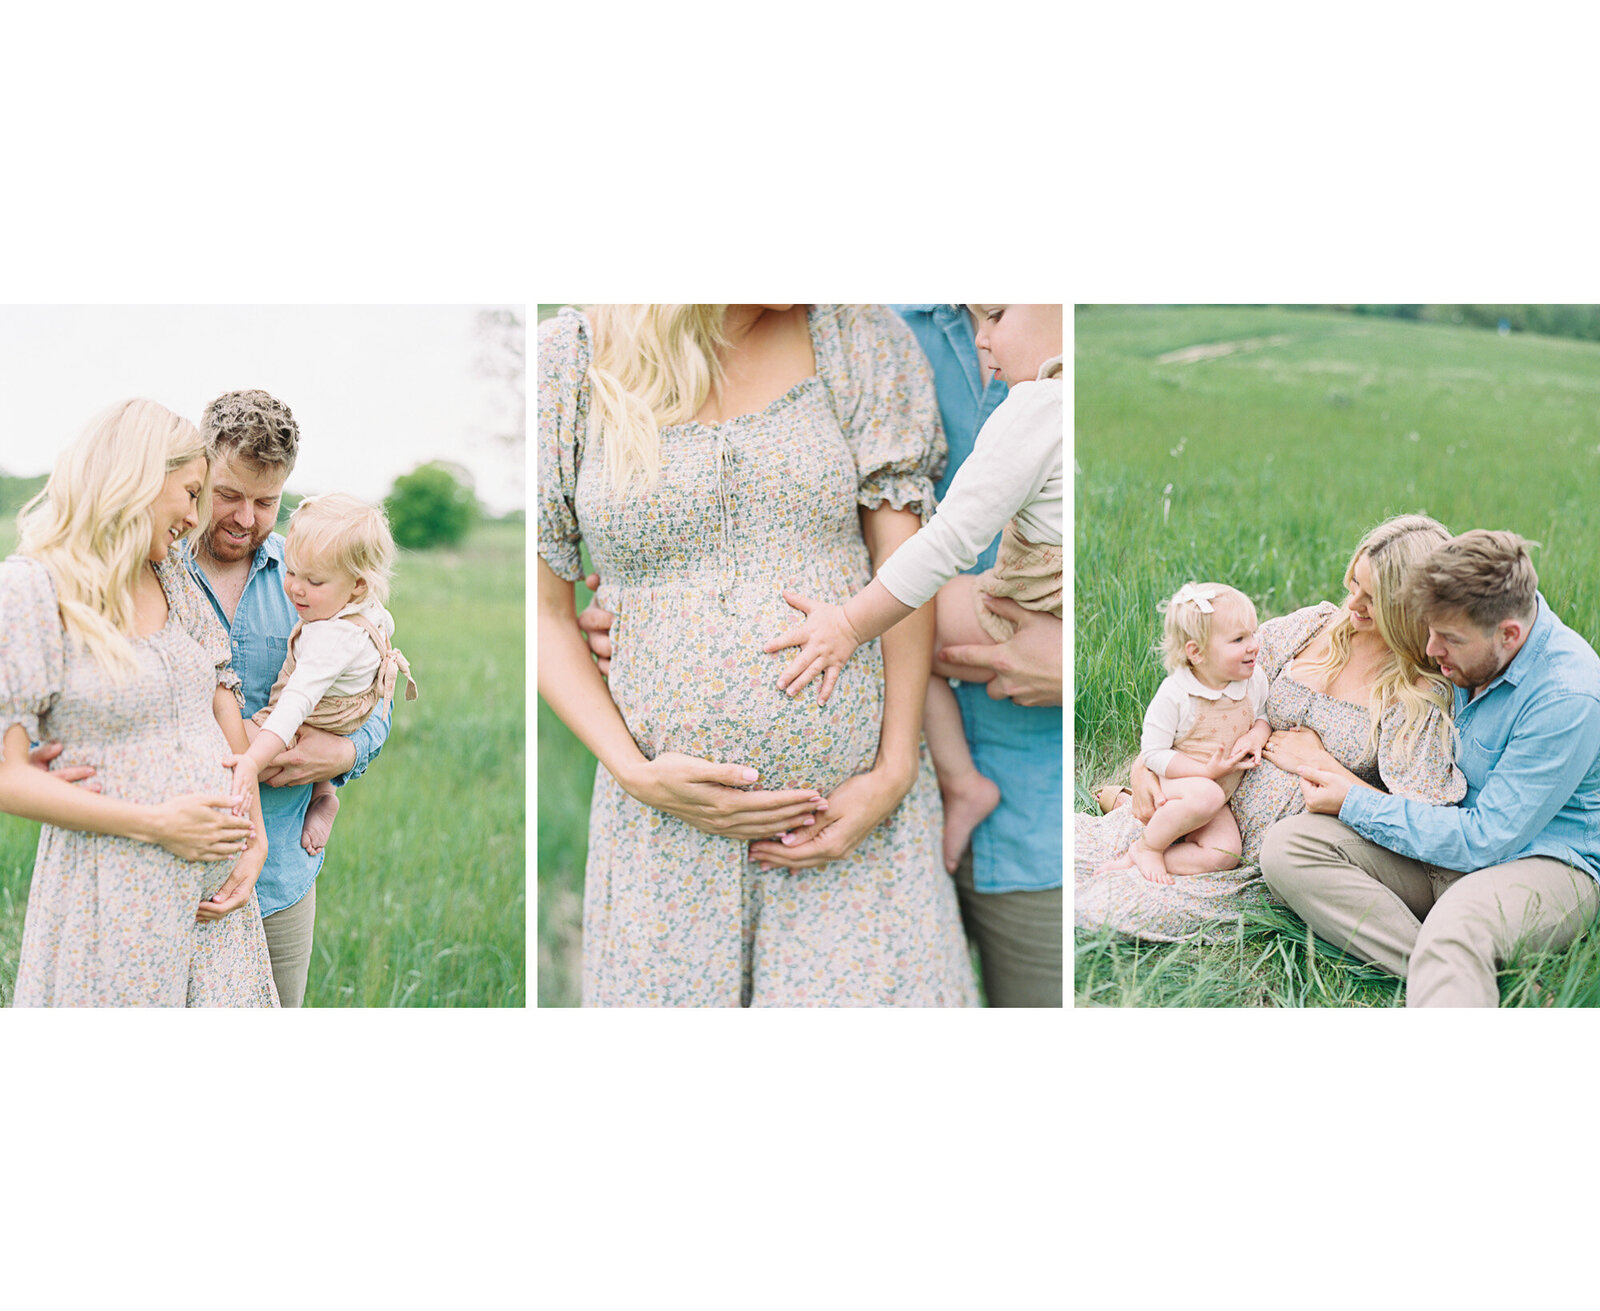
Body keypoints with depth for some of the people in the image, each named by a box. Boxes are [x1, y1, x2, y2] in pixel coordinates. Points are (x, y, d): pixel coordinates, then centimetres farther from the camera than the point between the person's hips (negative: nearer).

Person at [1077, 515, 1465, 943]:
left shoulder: (1422, 698, -13)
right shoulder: (1309, 627, 1)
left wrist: (1317, 763, -14)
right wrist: (1146, 763, -6)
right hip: (1221, 807, 4)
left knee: (1117, 907, -17)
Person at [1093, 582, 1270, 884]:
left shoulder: (1254, 681, -5)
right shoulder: (1173, 694, -21)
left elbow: (1263, 716, 14)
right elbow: (1152, 753, -18)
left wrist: (1256, 735, -12)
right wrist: (1207, 771, -27)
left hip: (1218, 793, 6)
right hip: (1165, 784, -6)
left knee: (1225, 854, -20)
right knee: (1206, 795, -39)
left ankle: (1133, 860, -12)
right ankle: (1146, 846, -14)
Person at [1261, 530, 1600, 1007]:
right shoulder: (1469, 654, 1)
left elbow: (1482, 841, -21)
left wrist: (1353, 804, -15)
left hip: (1543, 862, -8)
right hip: (1454, 834, 8)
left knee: (1456, 928, -43)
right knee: (1287, 847, -18)